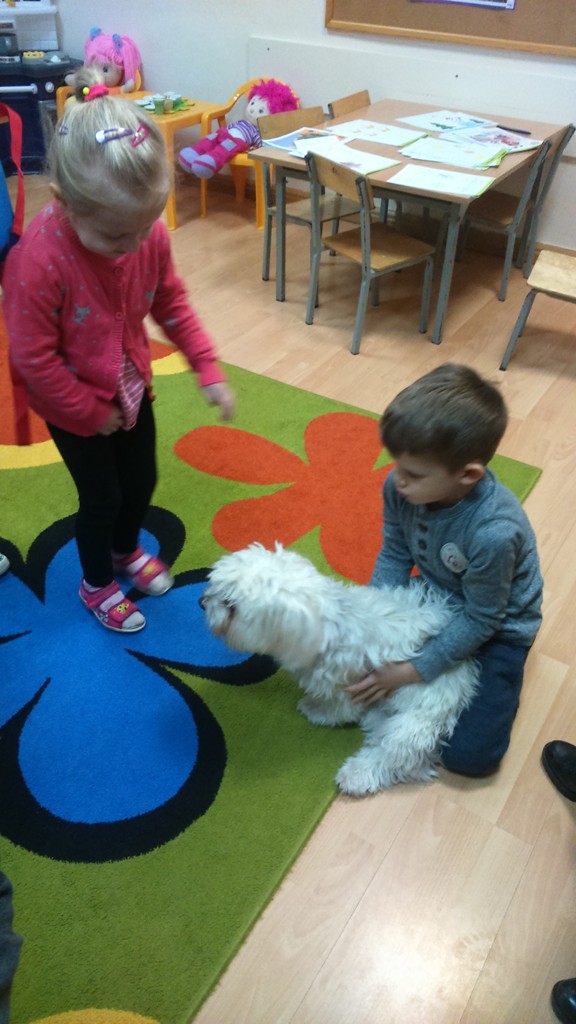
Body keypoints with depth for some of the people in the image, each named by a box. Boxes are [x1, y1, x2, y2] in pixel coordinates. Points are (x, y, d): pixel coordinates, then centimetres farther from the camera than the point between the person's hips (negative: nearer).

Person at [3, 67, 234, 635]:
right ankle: (96, 583, 36)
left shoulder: (148, 232, -17)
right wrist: (91, 412, -15)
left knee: (142, 479, 19)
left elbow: (171, 301, 0)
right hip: (73, 405, -5)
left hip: (131, 386, 5)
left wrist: (208, 369, -4)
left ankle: (126, 549, 50)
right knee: (101, 496, 7)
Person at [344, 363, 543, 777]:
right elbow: (394, 556, -9)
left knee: (469, 755, -8)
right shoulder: (402, 487, -25)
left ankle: (500, 674, 14)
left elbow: (481, 620, -26)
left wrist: (412, 671, -23)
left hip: (496, 628, -5)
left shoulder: (494, 532, -40)